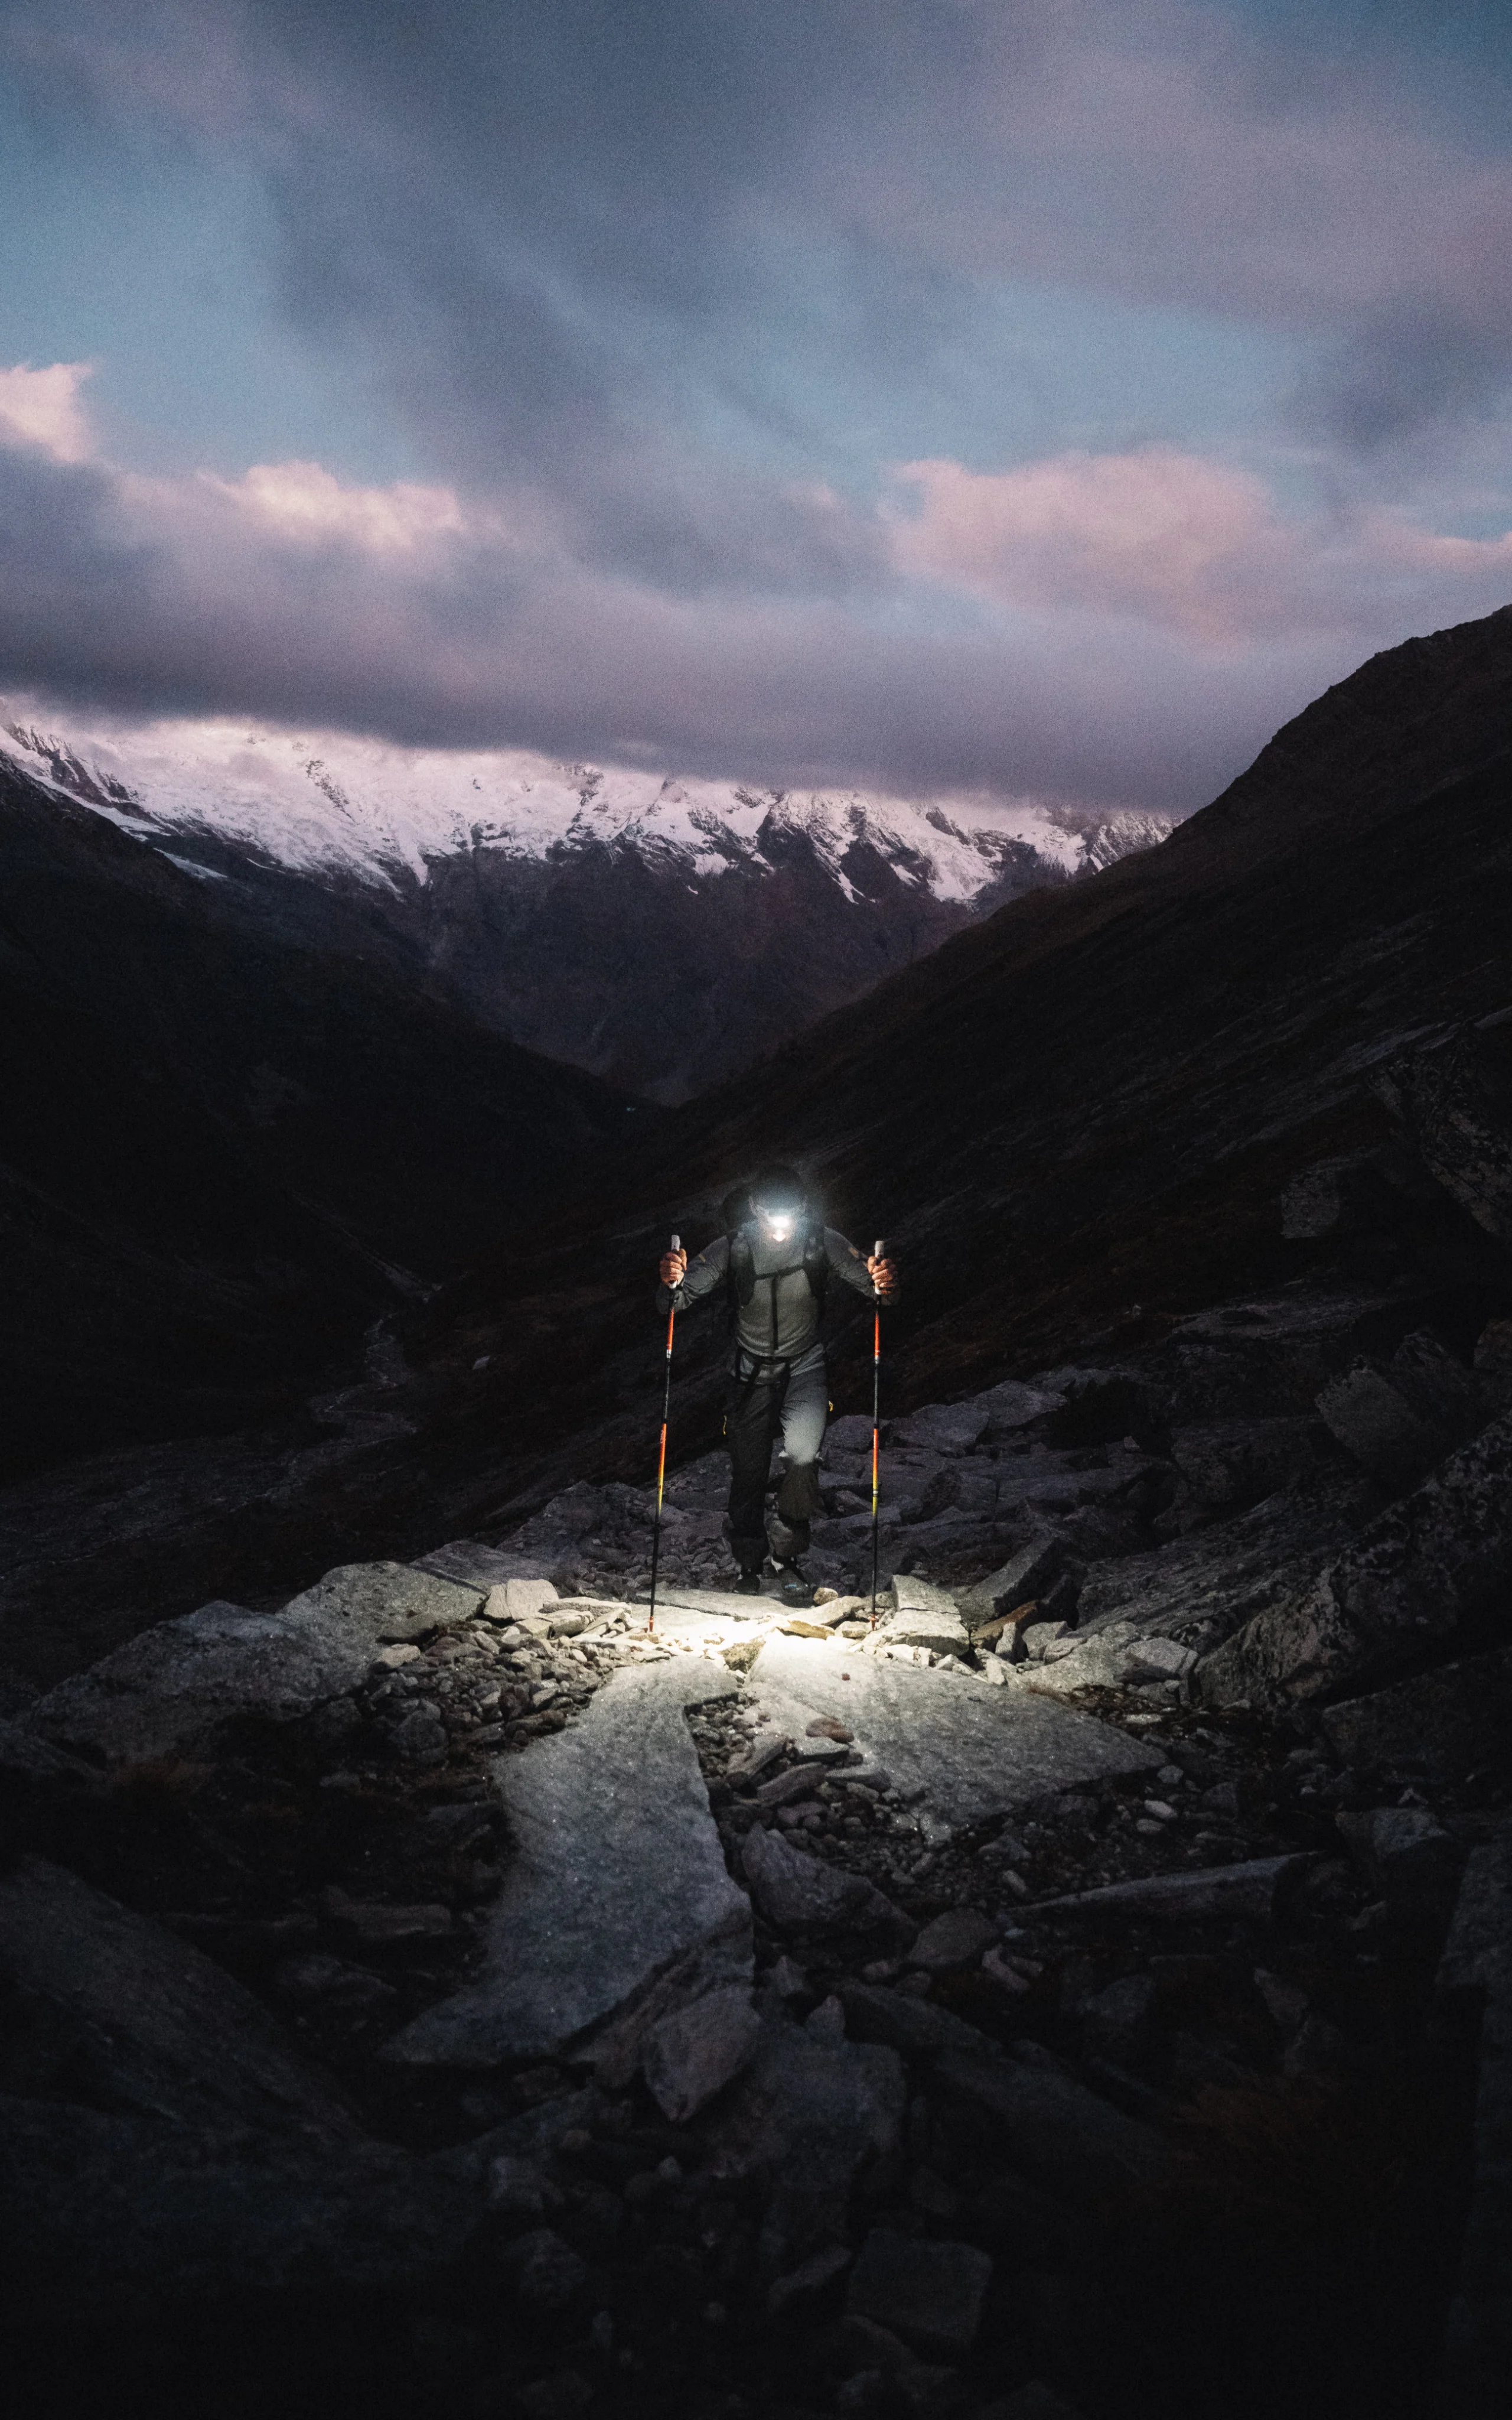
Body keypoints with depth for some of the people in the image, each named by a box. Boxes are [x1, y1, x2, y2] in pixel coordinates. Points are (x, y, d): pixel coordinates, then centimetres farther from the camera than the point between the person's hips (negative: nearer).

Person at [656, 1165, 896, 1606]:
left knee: (803, 1454, -24)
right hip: (750, 1372, 1)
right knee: (747, 1473, 8)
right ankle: (750, 1566, 34)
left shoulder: (823, 1243, -19)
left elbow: (868, 1280, -14)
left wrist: (882, 1285, -39)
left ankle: (785, 1553, 0)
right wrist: (673, 1283, -43)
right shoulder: (732, 1248, -19)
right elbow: (682, 1297, -18)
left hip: (805, 1366, -1)